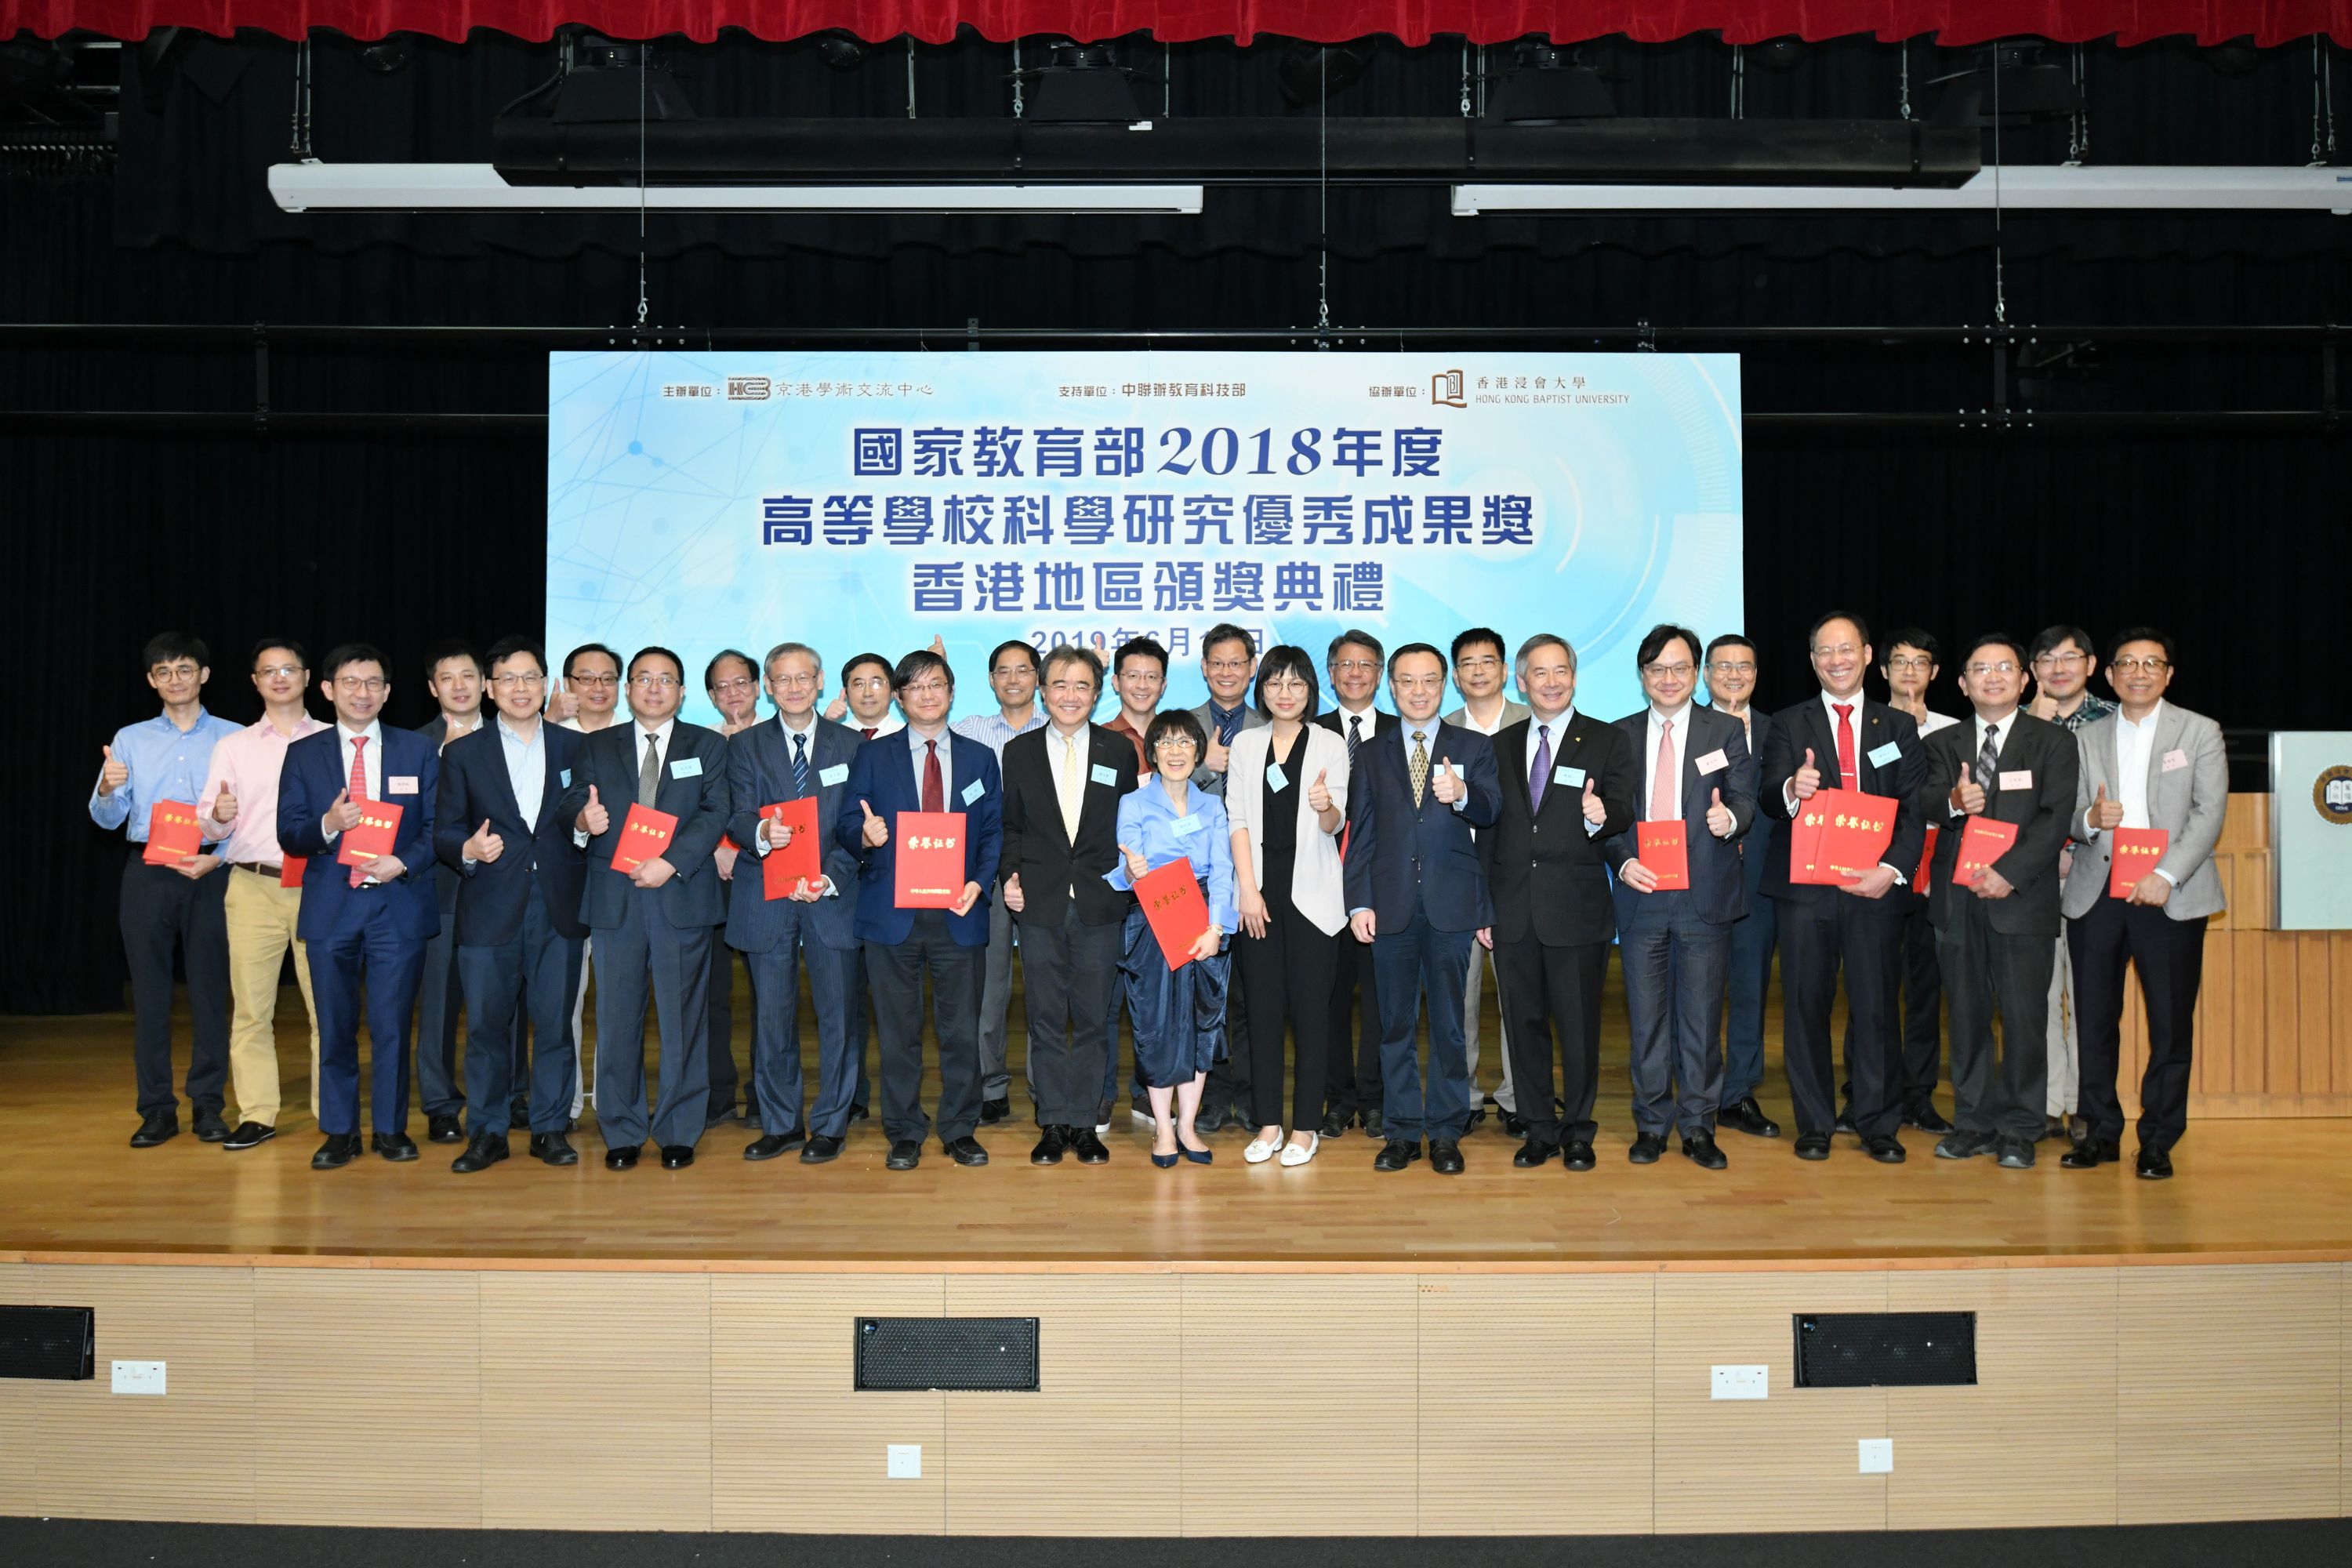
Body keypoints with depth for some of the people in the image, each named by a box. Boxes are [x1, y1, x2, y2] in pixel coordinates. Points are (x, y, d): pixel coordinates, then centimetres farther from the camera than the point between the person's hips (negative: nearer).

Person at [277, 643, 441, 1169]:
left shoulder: (420, 751, 6)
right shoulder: (303, 755, 8)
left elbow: (438, 825, 3)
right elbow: (289, 835, 3)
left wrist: (403, 862, -14)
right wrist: (327, 825, -17)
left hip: (399, 905, -1)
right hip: (331, 907, 1)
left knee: (392, 1024, 3)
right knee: (335, 1027, 7)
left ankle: (391, 1129, 15)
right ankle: (340, 1132, 18)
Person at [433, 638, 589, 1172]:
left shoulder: (574, 747, 9)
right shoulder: (463, 753, 7)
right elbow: (444, 831, 5)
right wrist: (468, 850, -16)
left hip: (559, 909, 1)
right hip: (489, 909, 0)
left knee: (555, 1022, 4)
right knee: (487, 1024, 4)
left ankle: (551, 1128, 15)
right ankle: (487, 1133, 15)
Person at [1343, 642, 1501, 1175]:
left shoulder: (1473, 747, 7)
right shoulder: (1371, 755, 12)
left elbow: (1489, 812, -10)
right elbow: (1361, 835, 8)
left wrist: (1462, 793, -33)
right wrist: (1360, 903, -1)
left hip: (1451, 905, -1)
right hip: (1392, 906, 2)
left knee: (1449, 1024, 4)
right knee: (1396, 1024, 7)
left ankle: (1446, 1132, 14)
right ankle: (1401, 1131, 16)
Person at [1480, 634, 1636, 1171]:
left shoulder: (1607, 741, 3)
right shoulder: (1500, 746, 12)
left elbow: (1624, 815, -4)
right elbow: (1488, 830, 13)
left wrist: (1602, 818, -28)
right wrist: (1482, 907, 9)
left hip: (1577, 909, -3)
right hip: (1514, 911, 3)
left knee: (1579, 1024, 3)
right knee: (1525, 1022, 8)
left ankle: (1578, 1131, 17)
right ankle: (1538, 1130, 20)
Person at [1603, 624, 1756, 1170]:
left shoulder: (1727, 731, 6)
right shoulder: (1619, 736, 9)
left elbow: (1744, 799, -1)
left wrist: (1731, 817, -25)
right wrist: (1623, 862, -10)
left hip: (1705, 896, -1)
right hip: (1640, 895, 1)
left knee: (1701, 1017, 3)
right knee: (1646, 1017, 7)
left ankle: (1698, 1126, 15)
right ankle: (1651, 1124, 18)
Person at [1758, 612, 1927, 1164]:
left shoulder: (1898, 727, 11)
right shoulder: (1788, 724, 8)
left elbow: (1914, 812, 5)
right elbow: (1769, 800, -5)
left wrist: (1891, 869, -11)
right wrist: (1791, 789, -30)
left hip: (1875, 887, 1)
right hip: (1806, 889, 0)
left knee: (1877, 1008, 3)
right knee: (1806, 1008, 4)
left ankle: (1879, 1125, 16)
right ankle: (1814, 1125, 15)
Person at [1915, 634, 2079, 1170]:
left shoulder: (2054, 743, 6)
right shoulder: (1942, 743, 13)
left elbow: (2055, 819, -4)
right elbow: (1924, 802, -3)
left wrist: (2009, 874, -15)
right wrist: (1953, 802, -27)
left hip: (2022, 898, -2)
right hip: (1957, 899, 2)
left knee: (2024, 1016, -1)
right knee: (1967, 1016, 7)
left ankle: (2019, 1130, 10)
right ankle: (1975, 1123, 16)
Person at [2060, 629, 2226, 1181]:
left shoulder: (2200, 732, 7)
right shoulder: (2087, 738, 14)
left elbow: (2209, 813, -3)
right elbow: (2067, 817, 11)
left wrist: (2166, 875, -14)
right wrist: (2089, 818, -13)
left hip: (2170, 896, -2)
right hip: (2095, 893, 2)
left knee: (2171, 1023, 0)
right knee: (2095, 1018, 3)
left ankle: (2158, 1140, 10)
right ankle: (2102, 1133, 15)